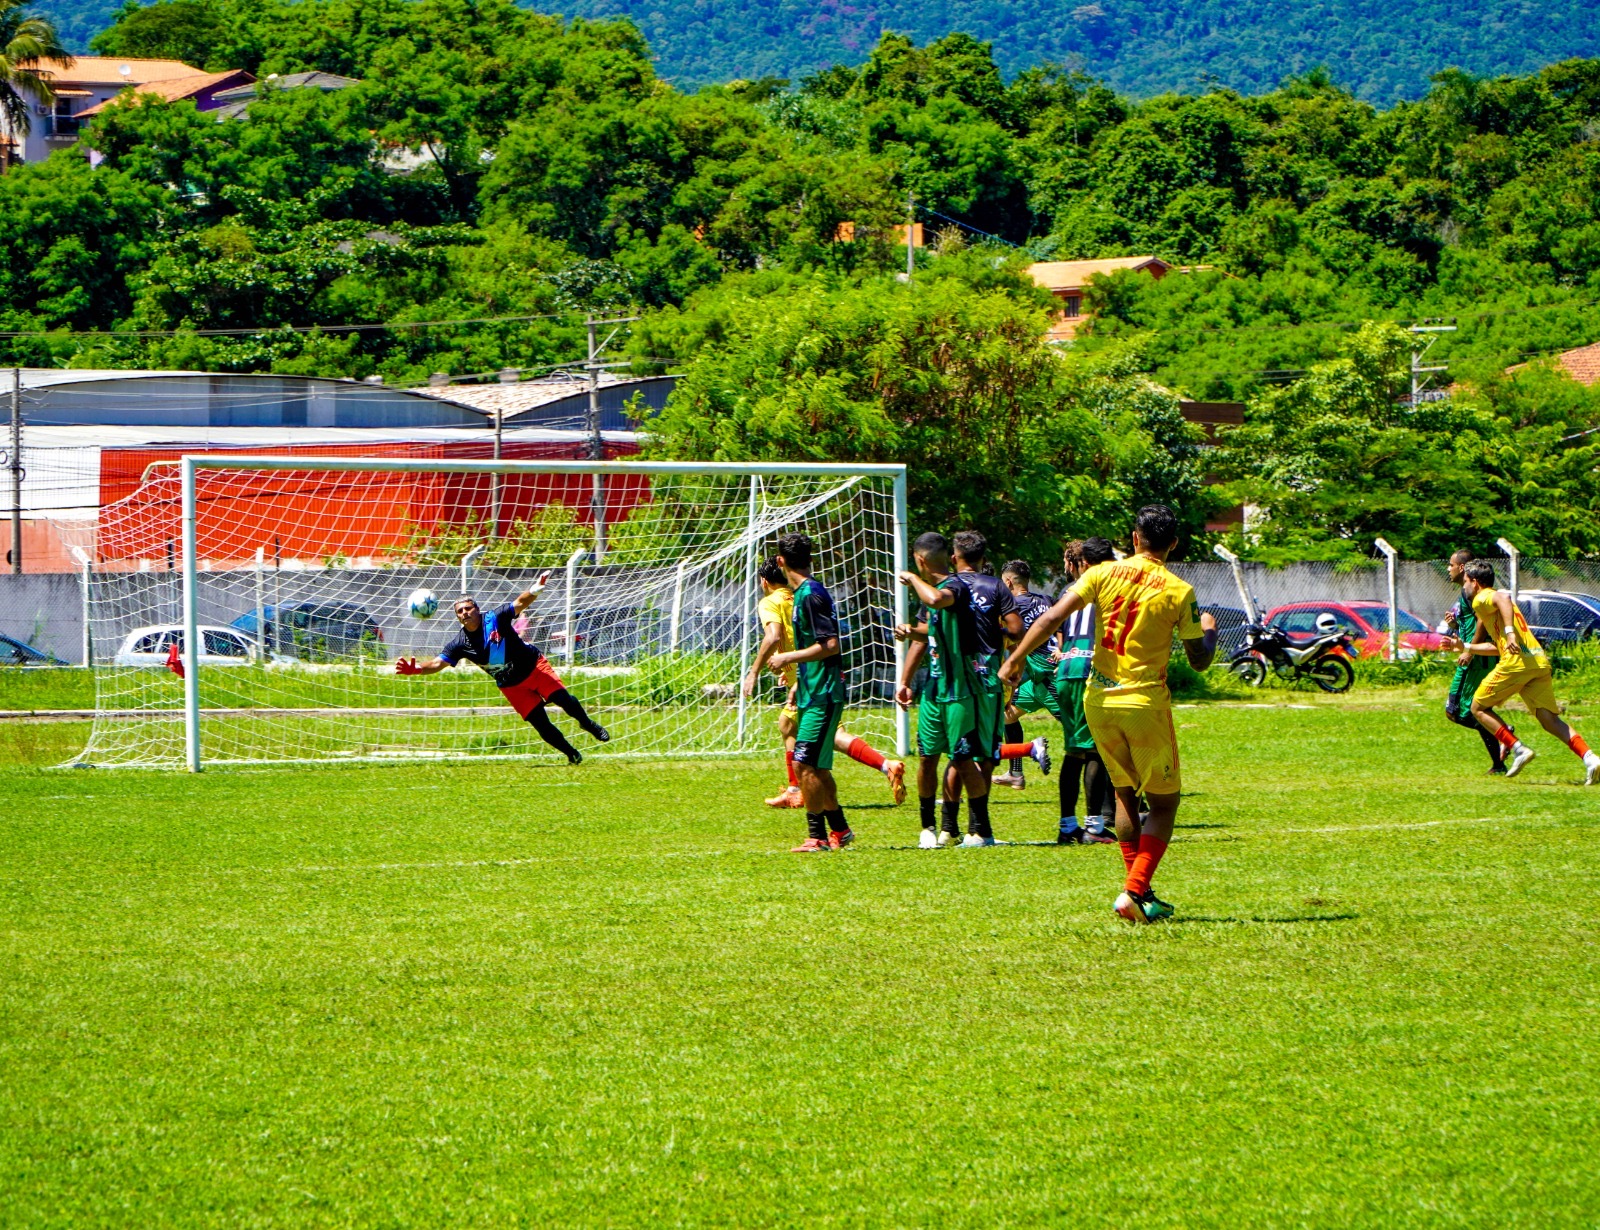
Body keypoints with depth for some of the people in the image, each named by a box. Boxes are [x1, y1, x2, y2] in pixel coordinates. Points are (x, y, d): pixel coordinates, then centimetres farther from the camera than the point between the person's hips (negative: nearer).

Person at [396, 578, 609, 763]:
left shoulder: (494, 619, -15)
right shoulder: (460, 643, -9)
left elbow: (520, 604, -22)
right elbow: (438, 664, -12)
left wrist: (533, 591, -44)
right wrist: (414, 669, -31)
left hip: (534, 666, -2)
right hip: (511, 686, 2)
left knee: (563, 699, -16)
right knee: (540, 723, -7)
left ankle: (589, 725, 13)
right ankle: (572, 754, 11)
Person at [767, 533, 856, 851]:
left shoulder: (811, 595, -16)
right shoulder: (804, 593, 14)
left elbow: (830, 645, -21)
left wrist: (789, 658, -15)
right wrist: (798, 682, 26)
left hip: (823, 696, -10)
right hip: (813, 693, 10)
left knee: (805, 765, -10)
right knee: (817, 767, 14)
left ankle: (817, 836, -6)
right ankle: (839, 830, 24)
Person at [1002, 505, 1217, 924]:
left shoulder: (1104, 574, -1)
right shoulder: (1179, 592, -7)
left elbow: (1053, 617, -9)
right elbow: (1199, 660, -2)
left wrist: (1016, 658, -1)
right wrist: (1210, 632, 19)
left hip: (1099, 700, 4)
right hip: (1146, 702, -4)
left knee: (1125, 795, 19)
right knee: (1164, 803, 6)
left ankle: (1138, 891, 19)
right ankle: (1135, 890, -10)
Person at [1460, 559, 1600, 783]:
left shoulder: (1482, 598, 4)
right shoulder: (1492, 600, 31)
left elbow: (1503, 598, -21)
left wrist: (1509, 632, -31)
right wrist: (1468, 649, 46)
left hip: (1516, 661, -8)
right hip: (1540, 661, 8)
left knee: (1478, 707, 9)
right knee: (1550, 720, 4)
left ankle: (1518, 749, -4)